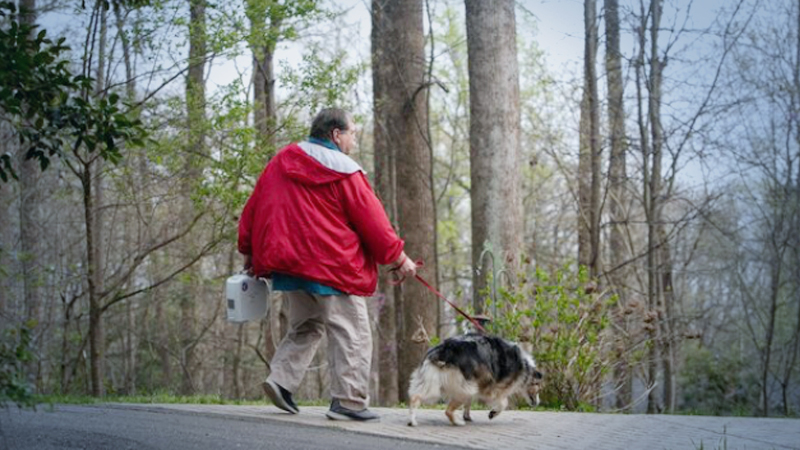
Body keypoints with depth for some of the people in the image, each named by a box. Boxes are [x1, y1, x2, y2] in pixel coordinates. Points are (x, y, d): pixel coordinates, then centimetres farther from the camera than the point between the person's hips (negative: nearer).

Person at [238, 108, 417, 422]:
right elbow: (372, 220, -6)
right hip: (331, 266, -7)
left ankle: (281, 378, 4)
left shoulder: (281, 162, 9)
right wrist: (398, 257, 4)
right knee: (351, 333, 0)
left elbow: (253, 208, 12)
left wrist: (249, 251, 21)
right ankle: (349, 401, -3)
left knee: (305, 326, 21)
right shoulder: (344, 172, -9)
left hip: (288, 262, 7)